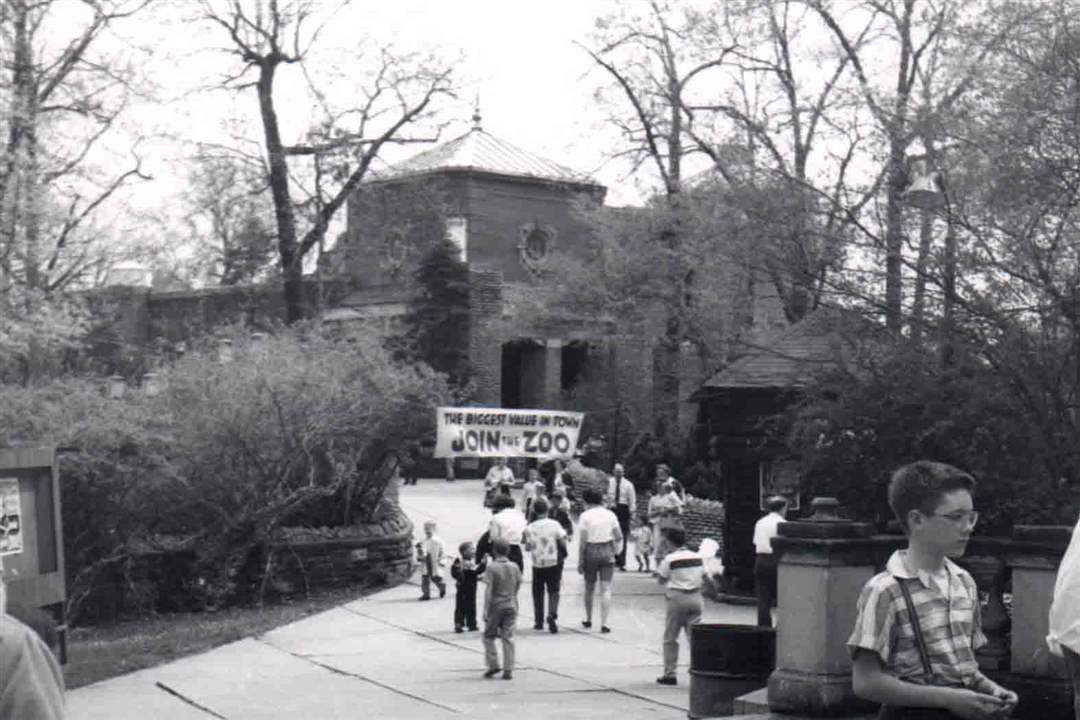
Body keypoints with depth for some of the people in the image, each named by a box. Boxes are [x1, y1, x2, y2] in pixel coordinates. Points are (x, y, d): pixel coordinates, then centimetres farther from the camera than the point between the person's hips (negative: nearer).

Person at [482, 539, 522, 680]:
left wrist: (486, 609, -13)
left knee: (489, 636, 13)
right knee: (508, 638, 5)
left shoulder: (491, 567, -11)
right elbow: (518, 585, 11)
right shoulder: (514, 567, 3)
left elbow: (489, 590, -14)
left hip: (495, 606, -4)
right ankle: (508, 670, 4)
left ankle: (493, 664, 4)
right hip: (511, 606, 4)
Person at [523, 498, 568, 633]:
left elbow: (528, 547, -4)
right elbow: (563, 543, -9)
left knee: (538, 592, 14)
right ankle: (552, 614, -18)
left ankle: (539, 621, 16)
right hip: (554, 563, -1)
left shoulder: (530, 528, -6)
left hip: (537, 565, 1)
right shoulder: (554, 524, -9)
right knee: (553, 591, 6)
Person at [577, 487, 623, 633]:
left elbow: (582, 541, -8)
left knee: (589, 588, 15)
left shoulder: (585, 516, -7)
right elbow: (619, 537, 2)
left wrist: (580, 561, -4)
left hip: (591, 552, -1)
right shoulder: (610, 514, 3)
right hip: (607, 552, 1)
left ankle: (588, 620, 28)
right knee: (606, 589, -1)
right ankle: (604, 623, -8)